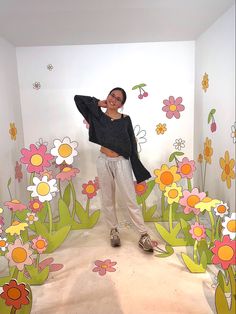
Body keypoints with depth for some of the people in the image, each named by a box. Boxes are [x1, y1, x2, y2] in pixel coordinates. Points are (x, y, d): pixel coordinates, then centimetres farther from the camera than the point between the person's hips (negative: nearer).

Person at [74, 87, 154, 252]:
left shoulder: (126, 120, 1)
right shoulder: (97, 116, 3)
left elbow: (132, 144, 3)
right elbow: (78, 98, 2)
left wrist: (137, 168, 0)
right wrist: (99, 103, 4)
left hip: (122, 162, -1)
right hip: (104, 162, 2)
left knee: (131, 199, 0)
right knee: (108, 199, 12)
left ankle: (144, 235, 10)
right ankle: (114, 230, 31)